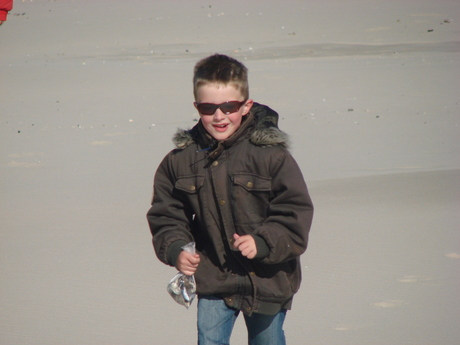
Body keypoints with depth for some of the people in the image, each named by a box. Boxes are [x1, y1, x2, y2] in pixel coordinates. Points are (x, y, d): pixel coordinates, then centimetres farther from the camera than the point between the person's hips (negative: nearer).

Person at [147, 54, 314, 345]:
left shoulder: (271, 155, -12)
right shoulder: (181, 159, -3)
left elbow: (296, 213, -11)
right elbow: (165, 214, 8)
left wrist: (262, 243, -24)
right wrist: (175, 250, -9)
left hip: (267, 280, -2)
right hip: (212, 279, 2)